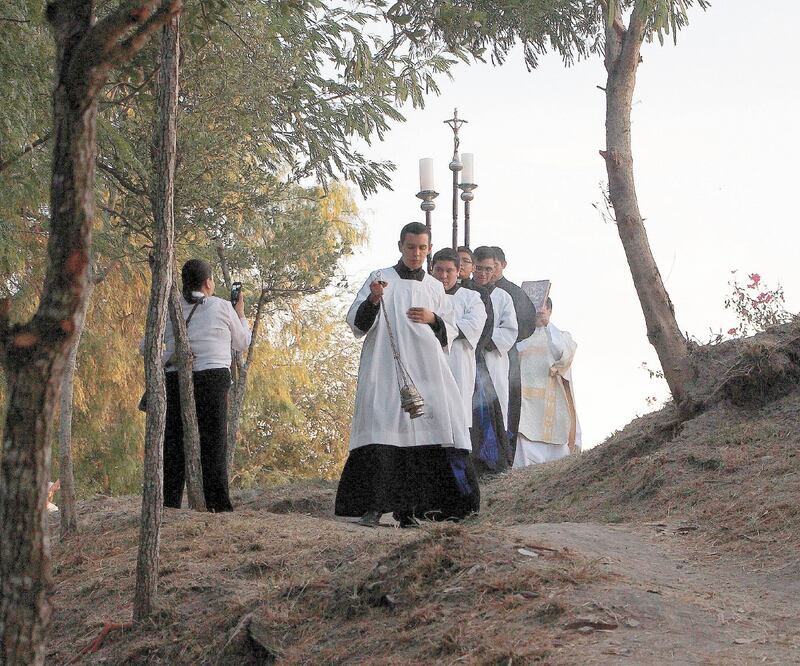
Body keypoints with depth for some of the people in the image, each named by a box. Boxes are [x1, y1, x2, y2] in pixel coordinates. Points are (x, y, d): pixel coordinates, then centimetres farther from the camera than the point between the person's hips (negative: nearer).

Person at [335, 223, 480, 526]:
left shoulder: (435, 288, 17)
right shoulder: (380, 278, 7)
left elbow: (451, 331, 19)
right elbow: (356, 323, -1)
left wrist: (433, 319, -2)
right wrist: (372, 301, -20)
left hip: (426, 371, 3)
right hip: (386, 372, -3)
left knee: (423, 434, -4)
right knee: (383, 431, -14)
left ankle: (409, 507, 0)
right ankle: (373, 506, -18)